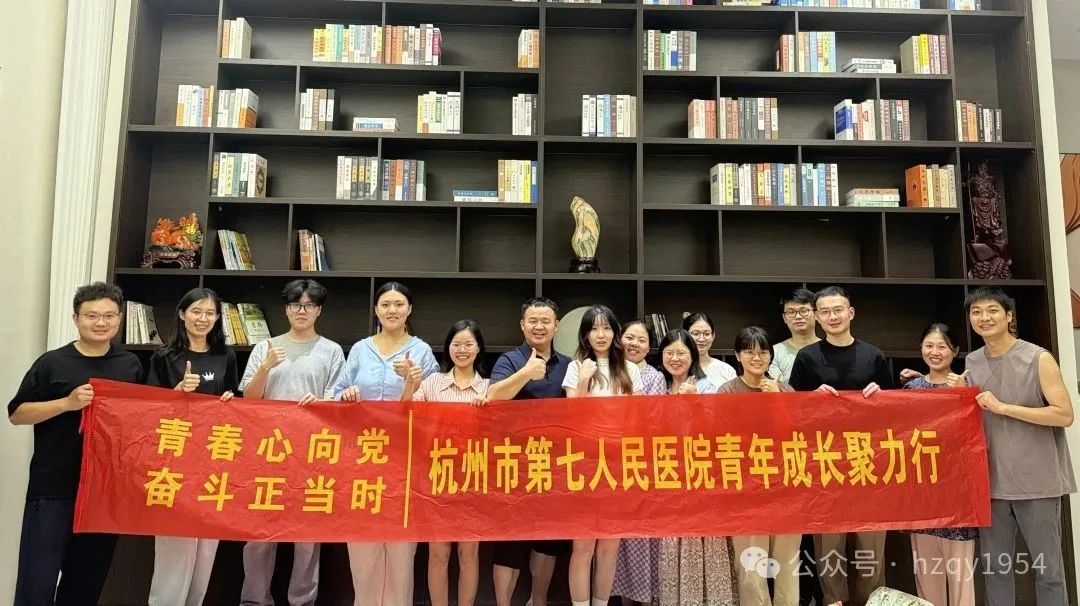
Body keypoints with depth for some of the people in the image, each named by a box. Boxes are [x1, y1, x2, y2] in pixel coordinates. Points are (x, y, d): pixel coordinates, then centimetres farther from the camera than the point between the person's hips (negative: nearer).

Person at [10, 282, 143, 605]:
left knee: (89, 579, 14)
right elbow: (16, 414, -3)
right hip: (53, 488, -3)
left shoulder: (131, 365, 7)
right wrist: (67, 402, -17)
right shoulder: (52, 363, -2)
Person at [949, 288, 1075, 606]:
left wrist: (1004, 407, -17)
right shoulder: (972, 363, 8)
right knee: (994, 565, 11)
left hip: (1036, 478, -4)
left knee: (1046, 566, 7)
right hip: (992, 480, 4)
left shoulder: (1039, 358, -7)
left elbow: (1065, 415, -13)